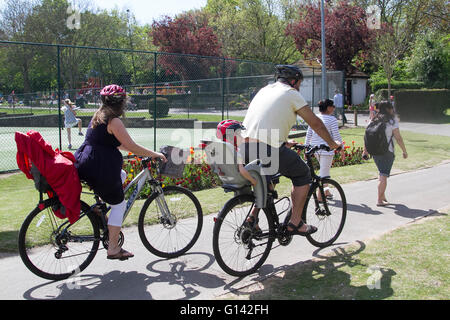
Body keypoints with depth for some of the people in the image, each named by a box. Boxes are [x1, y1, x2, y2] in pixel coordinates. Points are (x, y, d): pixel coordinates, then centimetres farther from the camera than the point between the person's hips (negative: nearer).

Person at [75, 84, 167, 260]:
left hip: (85, 165, 9)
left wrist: (146, 152, 24)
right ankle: (113, 249, 8)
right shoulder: (114, 121, -15)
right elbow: (132, 147, -16)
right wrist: (154, 154, -4)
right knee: (119, 205, 5)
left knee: (122, 175, 31)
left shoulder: (99, 115, 15)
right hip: (101, 170, -9)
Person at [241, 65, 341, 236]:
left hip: (244, 147, 7)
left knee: (267, 174, 34)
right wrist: (332, 143, 24)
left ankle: (253, 216, 27)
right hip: (268, 150, -7)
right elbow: (316, 123, 10)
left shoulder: (265, 90, 25)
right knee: (303, 175, 15)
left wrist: (284, 142, 47)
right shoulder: (291, 94, 5)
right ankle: (295, 223, 15)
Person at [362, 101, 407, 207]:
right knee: (383, 175, -2)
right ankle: (379, 200, -2)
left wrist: (365, 150, 12)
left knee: (382, 173, 21)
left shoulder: (373, 120, 6)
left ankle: (382, 196, 26)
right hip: (387, 151, -5)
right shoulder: (392, 121, -8)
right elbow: (398, 138, -8)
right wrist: (404, 151, 1)